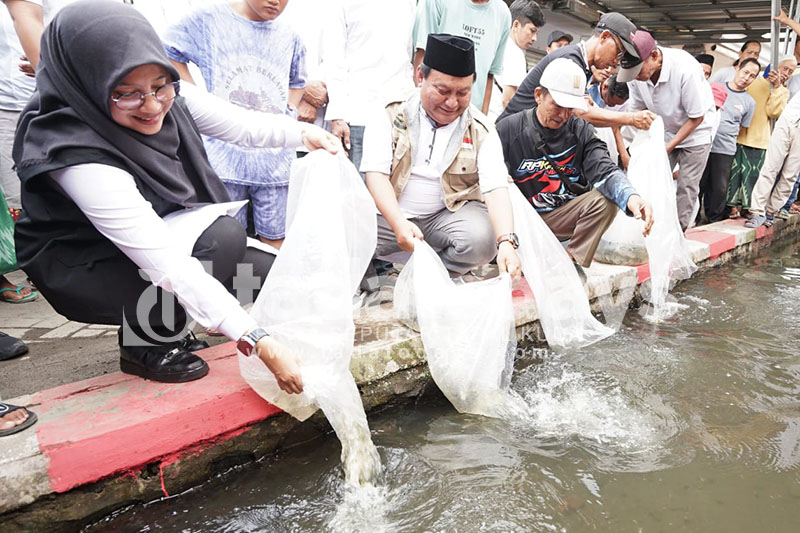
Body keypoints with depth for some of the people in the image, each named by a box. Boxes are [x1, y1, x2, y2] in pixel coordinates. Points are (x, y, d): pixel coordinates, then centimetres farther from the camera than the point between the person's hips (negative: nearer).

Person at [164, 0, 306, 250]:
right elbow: (169, 53, 9)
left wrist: (290, 110, 10)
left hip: (275, 160, 2)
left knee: (275, 240, 5)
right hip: (226, 157, -2)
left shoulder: (290, 38, 11)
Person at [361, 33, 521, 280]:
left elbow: (496, 190, -12)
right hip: (391, 214, -1)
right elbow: (376, 174, -12)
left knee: (483, 240, -30)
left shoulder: (481, 131, 0)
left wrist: (507, 242, -30)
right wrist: (399, 224, -29)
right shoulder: (391, 114, -2)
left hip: (448, 215, 1)